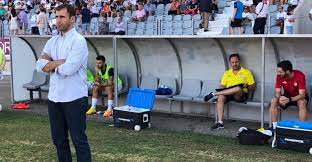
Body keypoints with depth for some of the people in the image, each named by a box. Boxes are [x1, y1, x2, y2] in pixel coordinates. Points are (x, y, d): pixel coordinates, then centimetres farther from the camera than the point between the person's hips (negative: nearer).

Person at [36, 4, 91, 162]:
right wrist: (60, 62, -13)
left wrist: (51, 63, -3)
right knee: (59, 139, 15)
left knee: (79, 140, 1)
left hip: (74, 98, -7)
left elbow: (68, 69, -21)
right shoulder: (52, 41, 11)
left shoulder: (79, 41, -10)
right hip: (54, 97, 7)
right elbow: (40, 66, -1)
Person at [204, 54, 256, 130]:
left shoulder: (246, 72, 12)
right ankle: (220, 122, -37)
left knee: (238, 88, -39)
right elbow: (222, 86, 17)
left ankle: (214, 94, -26)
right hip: (228, 94, 3)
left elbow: (253, 87, 9)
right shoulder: (227, 73, 21)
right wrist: (222, 89, -7)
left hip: (240, 95, -3)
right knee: (221, 97, -33)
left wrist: (246, 86, -12)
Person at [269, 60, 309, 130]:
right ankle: (274, 126, -16)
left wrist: (289, 99, -48)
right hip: (287, 96, 4)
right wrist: (279, 98, -40)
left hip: (299, 97, -3)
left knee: (302, 103, -37)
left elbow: (302, 95, -32)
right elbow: (278, 92, -15)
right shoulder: (279, 76, -18)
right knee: (274, 101, -22)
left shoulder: (300, 76, -30)